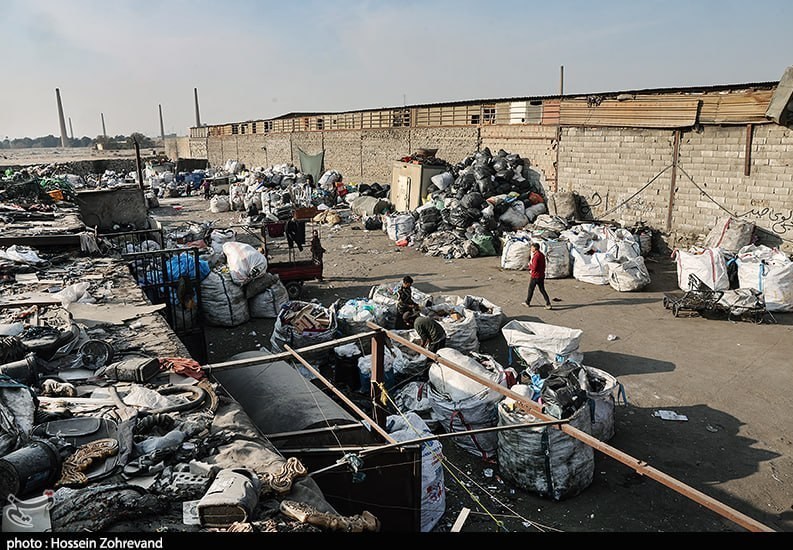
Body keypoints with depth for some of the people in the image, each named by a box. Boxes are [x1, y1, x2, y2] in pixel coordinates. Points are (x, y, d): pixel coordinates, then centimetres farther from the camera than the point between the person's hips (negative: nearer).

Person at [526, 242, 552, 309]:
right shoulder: (542, 255, 8)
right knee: (542, 290, 9)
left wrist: (529, 265, -4)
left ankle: (527, 303, 24)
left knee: (531, 289, 10)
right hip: (541, 275, 8)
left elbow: (534, 267, -24)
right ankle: (548, 304, 1)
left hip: (535, 276, -8)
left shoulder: (535, 256, -20)